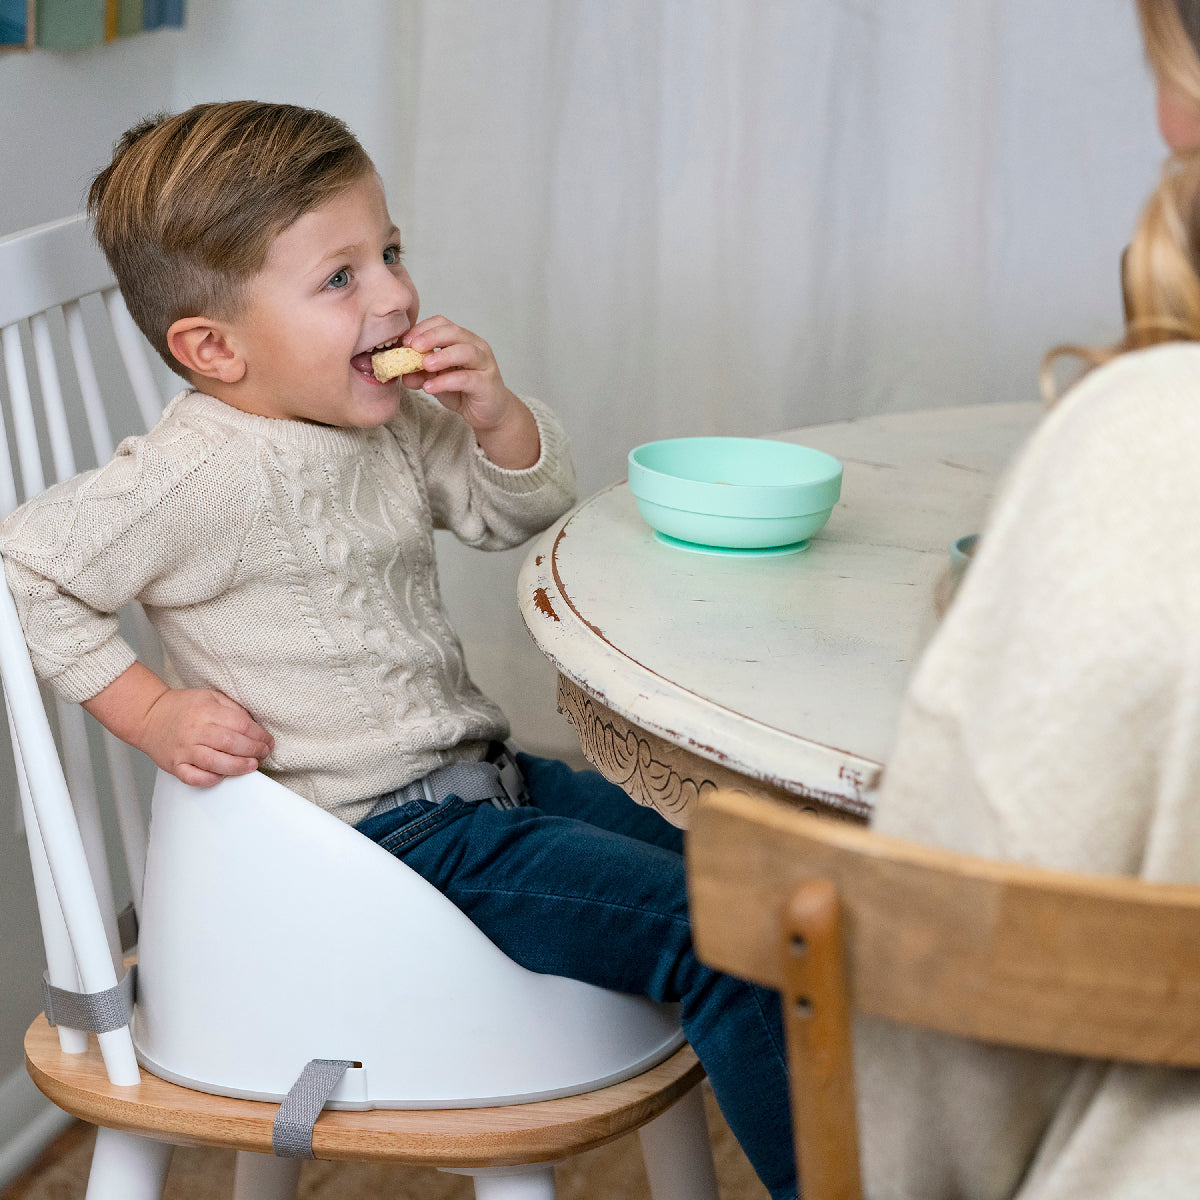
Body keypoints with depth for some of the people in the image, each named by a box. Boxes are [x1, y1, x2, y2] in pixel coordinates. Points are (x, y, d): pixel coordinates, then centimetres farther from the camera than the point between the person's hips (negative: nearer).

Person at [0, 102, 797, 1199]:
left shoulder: (390, 423, 6)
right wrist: (151, 711, -16)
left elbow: (527, 508, 17)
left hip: (479, 773, 9)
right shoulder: (203, 479, -20)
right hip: (383, 837, -9)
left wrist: (495, 418, -4)